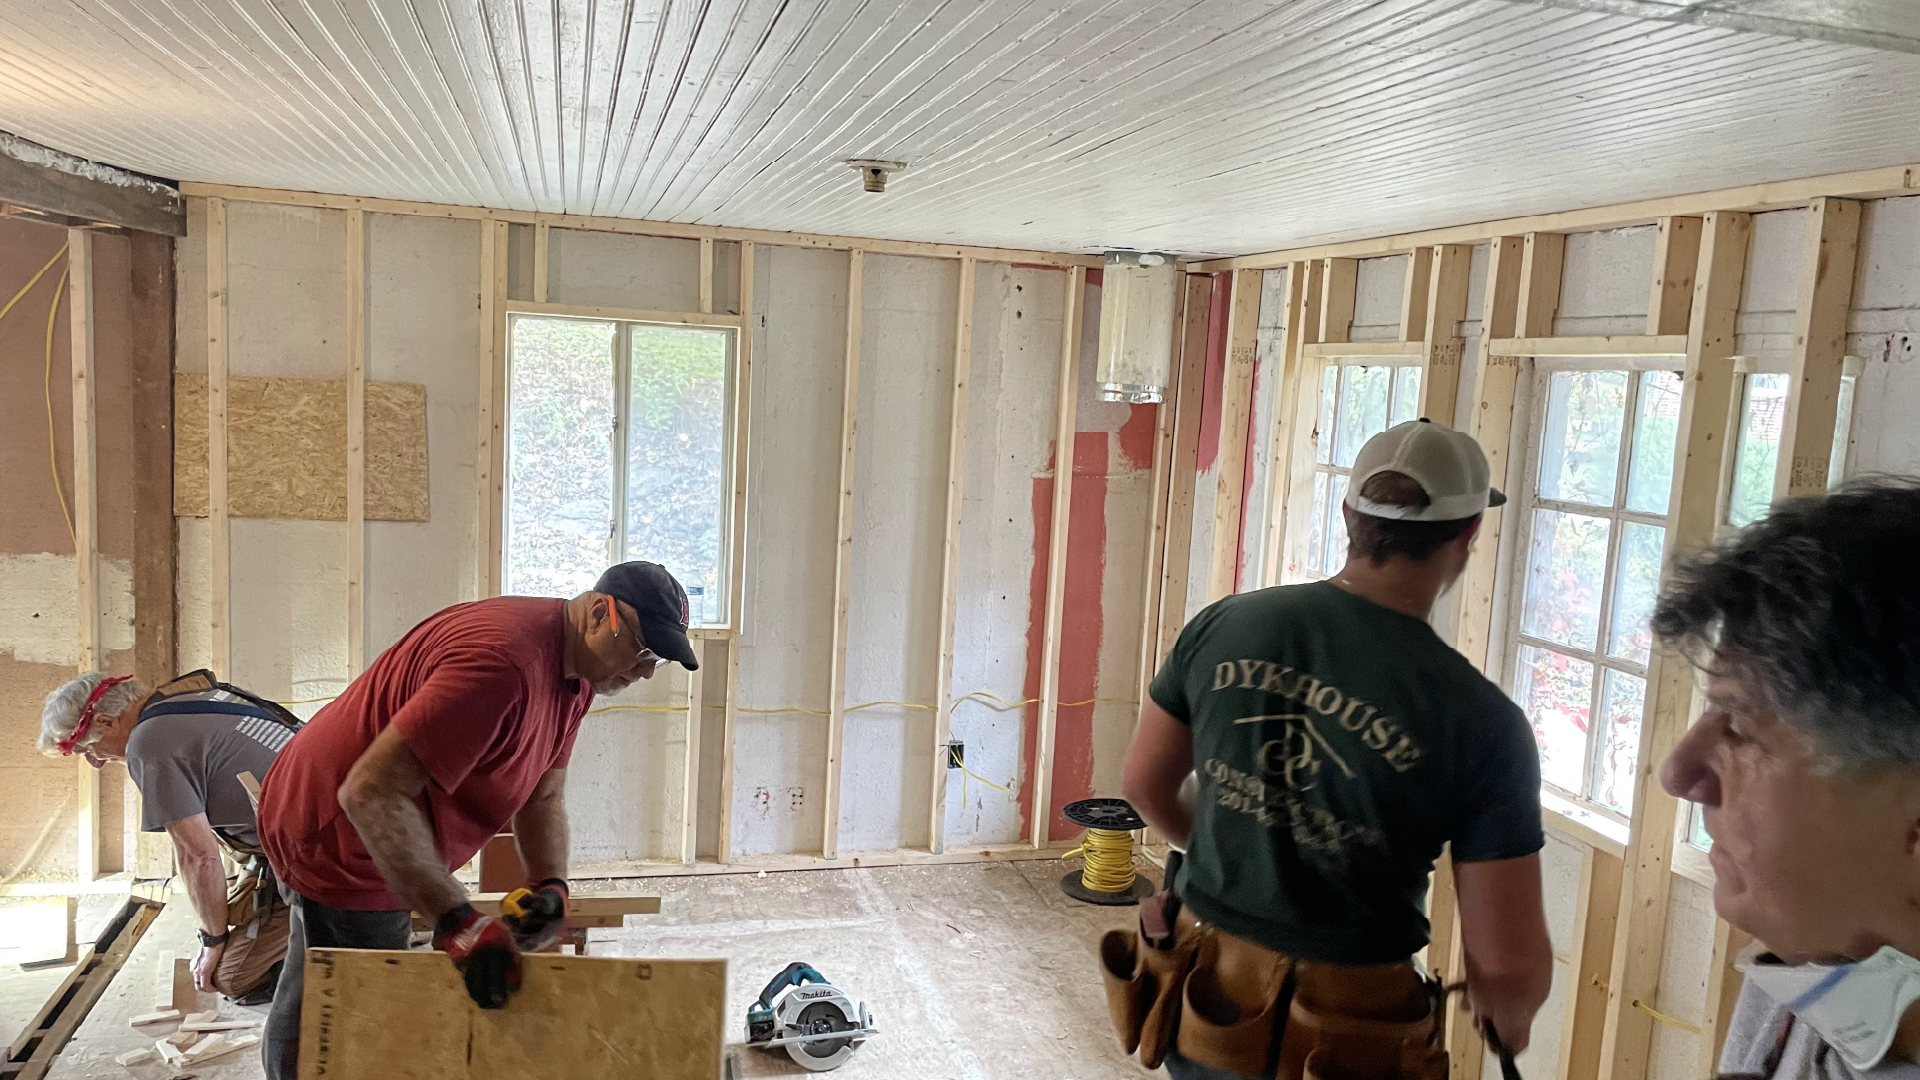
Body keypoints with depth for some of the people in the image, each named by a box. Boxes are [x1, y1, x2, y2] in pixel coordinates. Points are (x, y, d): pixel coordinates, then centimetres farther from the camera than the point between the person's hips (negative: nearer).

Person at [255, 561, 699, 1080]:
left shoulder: (575, 670, -3)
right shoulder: (504, 663, -36)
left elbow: (543, 797, 2)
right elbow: (371, 794, -38)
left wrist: (551, 883, -17)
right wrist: (456, 920, -42)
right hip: (337, 834, -9)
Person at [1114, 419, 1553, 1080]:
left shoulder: (1222, 626, -9)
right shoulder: (1480, 721, -19)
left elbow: (1144, 784, 4)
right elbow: (1509, 963, -15)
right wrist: (1507, 1017, 8)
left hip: (1201, 1006, 3)